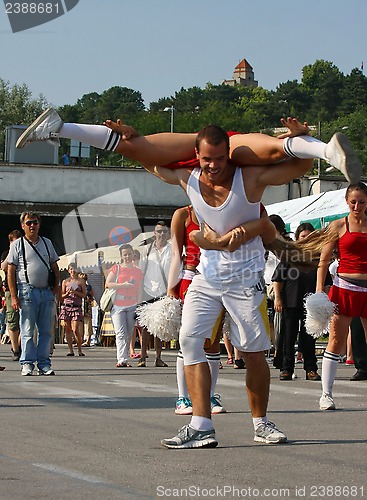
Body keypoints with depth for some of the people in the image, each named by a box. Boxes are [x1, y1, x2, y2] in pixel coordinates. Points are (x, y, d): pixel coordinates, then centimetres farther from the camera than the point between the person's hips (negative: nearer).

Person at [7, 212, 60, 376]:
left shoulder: (46, 243, 16)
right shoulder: (17, 245, 3)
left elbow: (55, 267, 20)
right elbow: (11, 272, -1)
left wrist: (56, 286, 6)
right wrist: (13, 296, -9)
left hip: (46, 292, 4)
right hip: (27, 291, -4)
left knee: (46, 331, 3)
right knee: (27, 331, -4)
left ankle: (44, 364, 8)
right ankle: (27, 364, 0)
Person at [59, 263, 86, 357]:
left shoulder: (81, 281, 7)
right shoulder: (65, 281, 12)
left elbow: (84, 295, 4)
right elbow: (62, 296, 14)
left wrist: (75, 292, -10)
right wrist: (67, 293, -7)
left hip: (77, 307, -3)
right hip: (66, 306, 3)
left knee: (75, 330, -12)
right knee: (67, 329, 0)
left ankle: (80, 350, -2)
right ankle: (70, 350, 5)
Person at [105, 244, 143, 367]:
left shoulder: (138, 271, 11)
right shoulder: (116, 268, 4)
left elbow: (139, 292, 11)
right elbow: (108, 284, -5)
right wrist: (123, 285, -14)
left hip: (132, 307, 3)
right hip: (117, 306, -3)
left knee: (129, 334, 5)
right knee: (121, 333, -12)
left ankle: (123, 358, 12)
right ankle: (122, 360, -20)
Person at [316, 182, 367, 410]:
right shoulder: (338, 226, 3)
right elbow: (324, 260, 3)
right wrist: (319, 290, -5)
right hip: (344, 288, -2)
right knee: (336, 341, -2)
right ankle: (326, 393, 5)